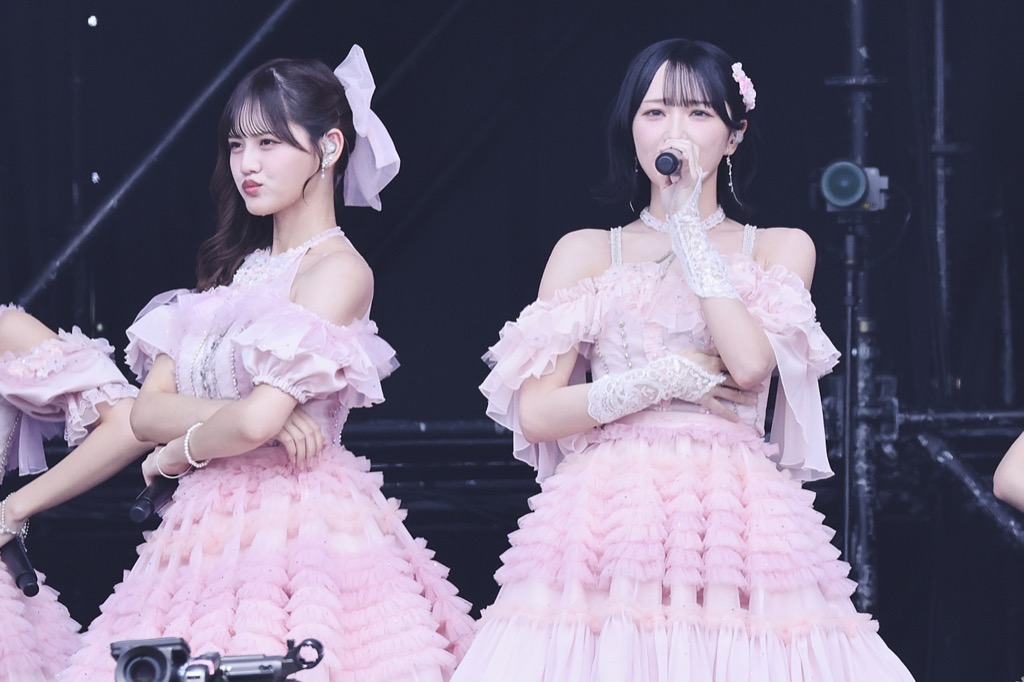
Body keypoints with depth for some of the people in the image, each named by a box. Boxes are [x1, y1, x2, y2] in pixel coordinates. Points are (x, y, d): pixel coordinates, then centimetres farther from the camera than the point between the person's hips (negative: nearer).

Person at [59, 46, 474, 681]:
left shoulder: (338, 271, -7)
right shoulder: (233, 268, 16)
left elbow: (257, 421, -18)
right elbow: (148, 408, 7)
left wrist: (173, 456, 0)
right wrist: (243, 416, -11)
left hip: (301, 528, -7)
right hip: (212, 528, 7)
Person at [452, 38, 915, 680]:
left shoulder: (780, 248, 12)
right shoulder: (587, 252, 12)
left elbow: (749, 363, -8)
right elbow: (535, 414, 3)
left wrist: (686, 220, -3)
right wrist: (667, 379, -6)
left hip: (735, 513, 0)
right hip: (610, 509, 0)